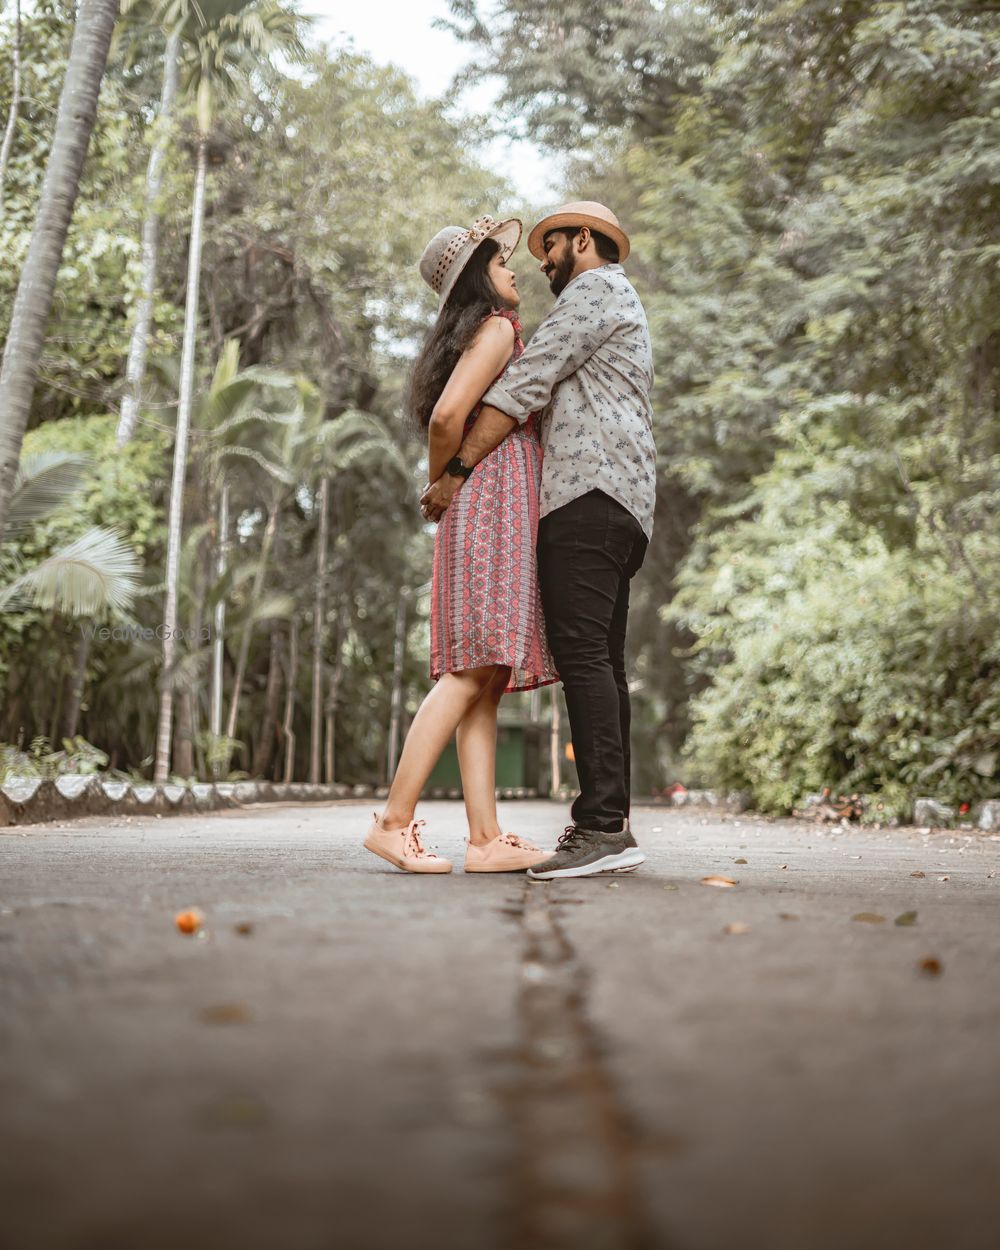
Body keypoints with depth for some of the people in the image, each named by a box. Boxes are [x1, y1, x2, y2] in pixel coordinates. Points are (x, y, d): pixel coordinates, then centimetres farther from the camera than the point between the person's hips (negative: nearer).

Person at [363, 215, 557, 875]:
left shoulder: (485, 333, 26)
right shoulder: (498, 328, -3)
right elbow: (446, 417, -16)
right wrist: (445, 484, -1)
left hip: (498, 513, 9)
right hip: (497, 501, -9)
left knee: (485, 679, 0)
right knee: (473, 671, -15)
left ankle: (486, 839, -3)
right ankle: (395, 821, -17)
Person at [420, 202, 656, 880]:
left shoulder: (594, 289, 2)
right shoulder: (625, 313, 34)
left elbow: (528, 383, -8)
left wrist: (458, 469, -9)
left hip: (588, 494, -10)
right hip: (625, 507, 10)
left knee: (582, 652, -18)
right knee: (602, 664, 5)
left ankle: (604, 827, -23)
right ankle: (610, 823, 3)